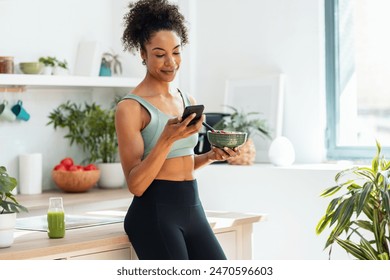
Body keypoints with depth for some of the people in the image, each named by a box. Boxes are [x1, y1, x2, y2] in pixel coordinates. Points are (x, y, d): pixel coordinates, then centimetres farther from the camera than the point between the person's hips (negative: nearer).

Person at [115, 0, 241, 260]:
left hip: (193, 208, 7)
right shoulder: (130, 107, -9)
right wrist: (167, 138, -25)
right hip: (154, 212, -7)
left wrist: (211, 155, 5)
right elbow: (136, 184, -14)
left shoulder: (188, 101, 12)